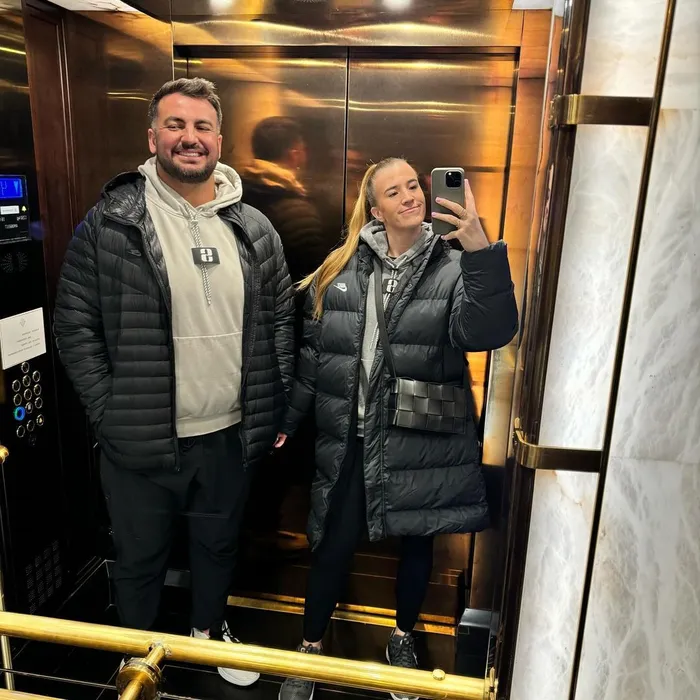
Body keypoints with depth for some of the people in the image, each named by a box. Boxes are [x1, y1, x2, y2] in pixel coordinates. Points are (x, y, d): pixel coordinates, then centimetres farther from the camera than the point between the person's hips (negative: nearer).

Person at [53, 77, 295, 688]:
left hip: (230, 436, 3)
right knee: (141, 559, 20)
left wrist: (276, 413, 2)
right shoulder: (110, 224, -9)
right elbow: (75, 326, -7)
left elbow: (281, 321, 5)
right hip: (140, 443, -2)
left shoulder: (254, 229, 0)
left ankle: (210, 628, 54)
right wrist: (109, 413, -10)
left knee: (218, 545, 24)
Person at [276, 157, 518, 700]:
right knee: (335, 545, 11)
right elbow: (312, 352, 7)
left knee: (416, 542, 18)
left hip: (421, 441, 0)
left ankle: (403, 639, 46)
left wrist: (481, 249, -36)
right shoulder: (339, 270, 1)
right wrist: (287, 420, 12)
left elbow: (488, 331, -24)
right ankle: (311, 647, 37)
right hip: (351, 439, 1)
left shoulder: (453, 267, -6)